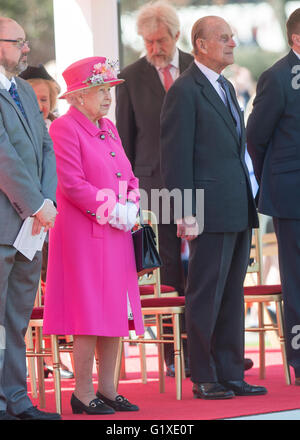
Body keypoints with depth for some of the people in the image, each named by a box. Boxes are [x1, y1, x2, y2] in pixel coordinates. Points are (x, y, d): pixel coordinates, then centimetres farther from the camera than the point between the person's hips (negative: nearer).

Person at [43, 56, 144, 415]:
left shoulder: (108, 128, 16)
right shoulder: (65, 129, -9)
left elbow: (128, 176, 18)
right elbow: (72, 184, -17)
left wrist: (130, 207, -1)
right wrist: (111, 211, -15)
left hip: (116, 236, 8)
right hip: (84, 234, -8)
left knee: (115, 311, 8)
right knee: (89, 314, -7)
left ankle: (108, 390, 14)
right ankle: (83, 394, -1)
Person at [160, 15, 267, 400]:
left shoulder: (226, 88, 19)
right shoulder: (185, 90, -8)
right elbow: (175, 155, -12)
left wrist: (248, 203, 16)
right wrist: (185, 213, -17)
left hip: (238, 210, 8)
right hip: (210, 209, -8)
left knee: (232, 295, 10)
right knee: (205, 295, -2)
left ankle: (231, 374, 15)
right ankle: (203, 378, 3)